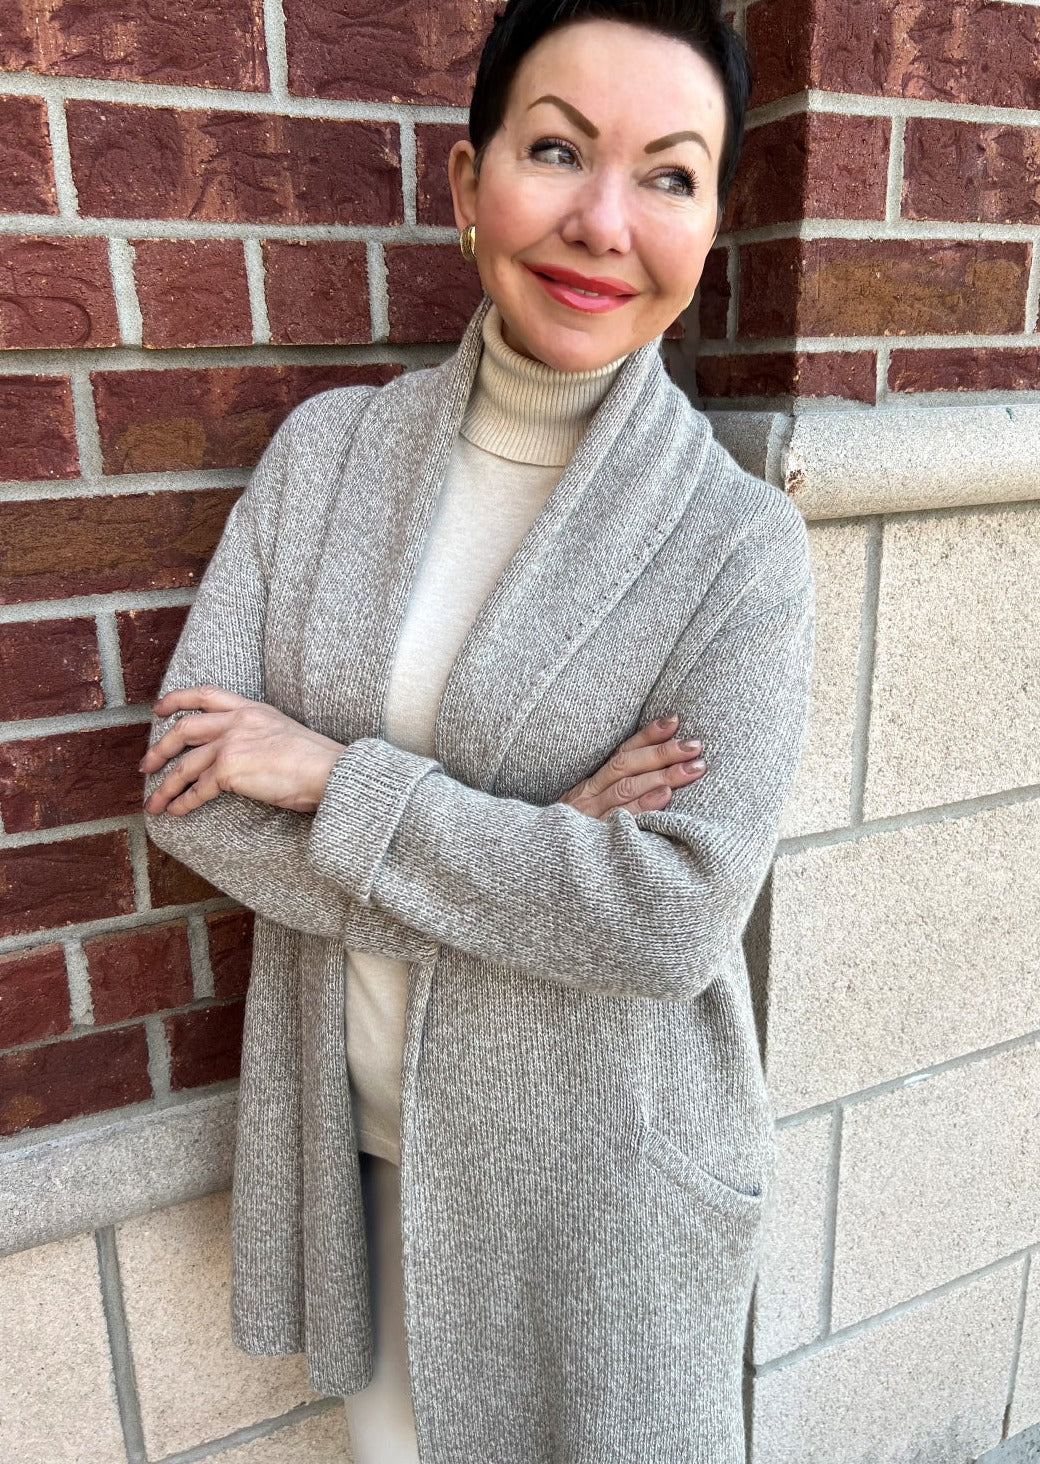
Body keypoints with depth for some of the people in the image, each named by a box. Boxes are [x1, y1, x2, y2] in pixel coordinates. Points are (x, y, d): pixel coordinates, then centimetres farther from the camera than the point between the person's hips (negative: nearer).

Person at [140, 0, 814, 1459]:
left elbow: (674, 918, -23)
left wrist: (336, 778, -21)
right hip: (349, 1128, 3)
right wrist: (533, 848, -21)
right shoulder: (327, 445, -6)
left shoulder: (741, 542, -16)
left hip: (598, 1170, -2)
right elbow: (190, 784, -11)